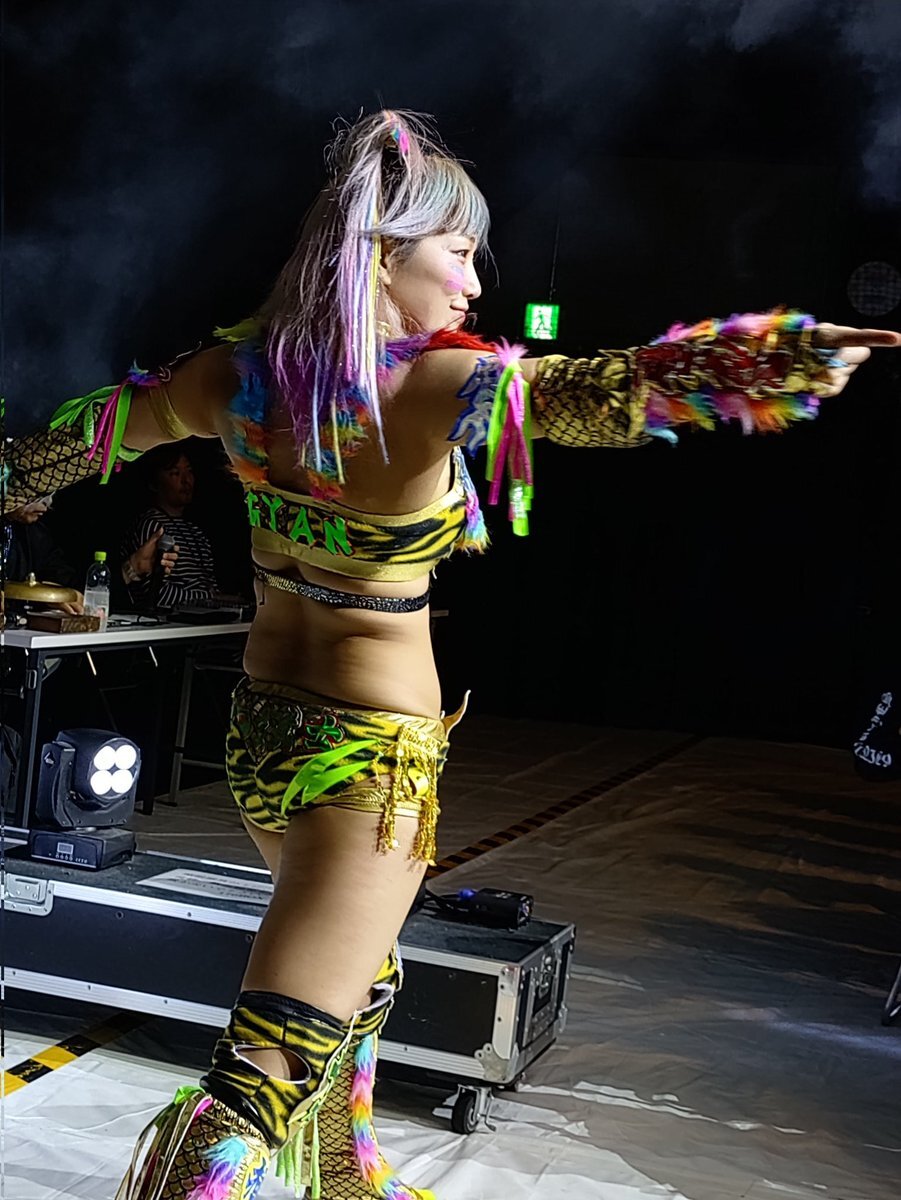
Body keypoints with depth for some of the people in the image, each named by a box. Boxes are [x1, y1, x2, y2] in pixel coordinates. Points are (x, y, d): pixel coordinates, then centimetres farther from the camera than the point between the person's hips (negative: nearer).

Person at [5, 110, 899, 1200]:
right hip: (375, 751, -8)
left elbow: (99, 428, 16)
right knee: (269, 1072, -5)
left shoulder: (236, 371, -2)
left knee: (357, 965, 31)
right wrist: (780, 355, -54)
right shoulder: (436, 387, -22)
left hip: (261, 731, 9)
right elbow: (596, 391, -41)